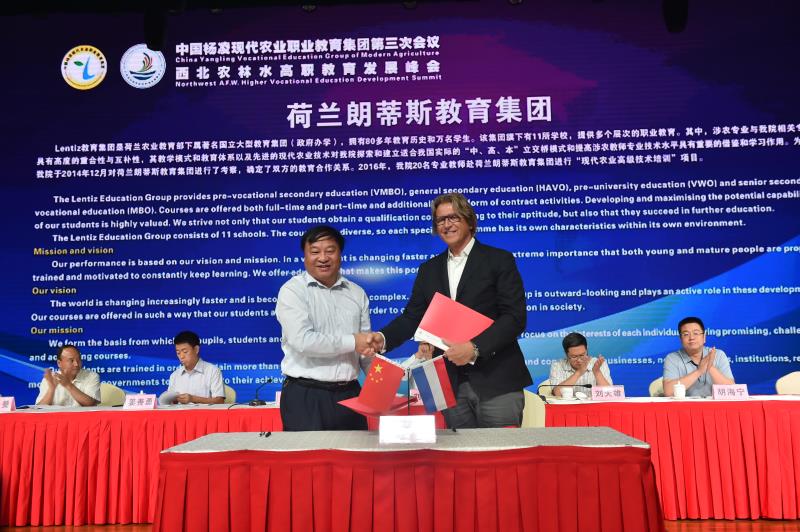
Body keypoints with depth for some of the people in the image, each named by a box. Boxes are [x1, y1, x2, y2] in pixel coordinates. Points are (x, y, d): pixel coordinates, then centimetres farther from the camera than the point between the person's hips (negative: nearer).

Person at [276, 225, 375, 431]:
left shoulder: (357, 293, 11)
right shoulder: (292, 290, -4)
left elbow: (367, 348, 11)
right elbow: (303, 341, -18)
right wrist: (351, 342, -11)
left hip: (349, 394, 5)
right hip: (305, 397, -4)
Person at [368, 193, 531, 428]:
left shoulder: (499, 260, 0)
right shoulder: (429, 270, 15)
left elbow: (515, 317, -8)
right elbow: (412, 317, 13)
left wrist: (474, 348, -19)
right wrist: (383, 338, -6)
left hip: (496, 382, -3)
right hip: (451, 385, 4)